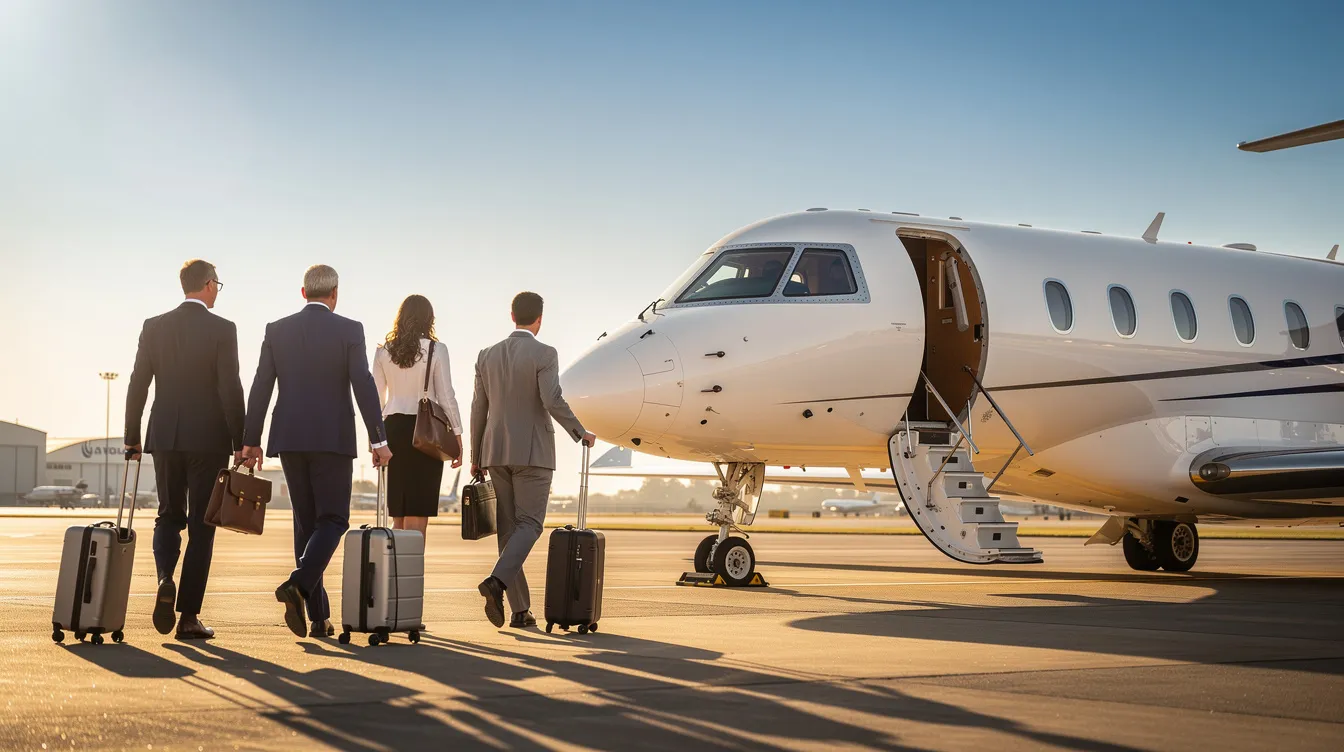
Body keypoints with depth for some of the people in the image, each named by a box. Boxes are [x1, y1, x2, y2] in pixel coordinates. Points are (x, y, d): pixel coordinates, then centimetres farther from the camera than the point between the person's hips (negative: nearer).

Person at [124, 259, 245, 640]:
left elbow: (138, 385, 4)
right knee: (201, 526, 4)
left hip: (165, 437, 3)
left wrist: (132, 437, 13)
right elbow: (230, 390, -11)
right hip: (208, 439, -3)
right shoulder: (222, 329, -7)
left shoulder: (154, 326, 4)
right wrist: (240, 443, -5)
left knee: (168, 516, 18)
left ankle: (165, 579, -9)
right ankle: (189, 615, 4)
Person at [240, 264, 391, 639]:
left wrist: (251, 440, 10)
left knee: (306, 523, 10)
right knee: (332, 519, 4)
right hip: (333, 439, -4)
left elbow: (260, 388, 5)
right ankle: (298, 583, -21)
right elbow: (364, 385, -10)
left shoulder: (276, 329, 6)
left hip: (290, 439, 4)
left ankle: (318, 617, 10)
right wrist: (378, 439, -7)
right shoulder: (349, 330, -3)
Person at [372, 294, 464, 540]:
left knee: (398, 513, 12)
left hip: (393, 428, 4)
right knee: (419, 511, -3)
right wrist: (457, 437, 1)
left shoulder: (383, 351, 6)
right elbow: (446, 396, -5)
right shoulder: (436, 349, -4)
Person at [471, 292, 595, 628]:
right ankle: (497, 581, -24)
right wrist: (581, 433, -5)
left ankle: (520, 610, 7)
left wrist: (475, 457, 17)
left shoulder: (488, 355, 9)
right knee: (529, 525, -1)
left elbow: (479, 409, 10)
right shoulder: (544, 354, -7)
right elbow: (553, 401, -18)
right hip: (533, 452, -5)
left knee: (508, 528, 8)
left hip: (497, 451, 5)